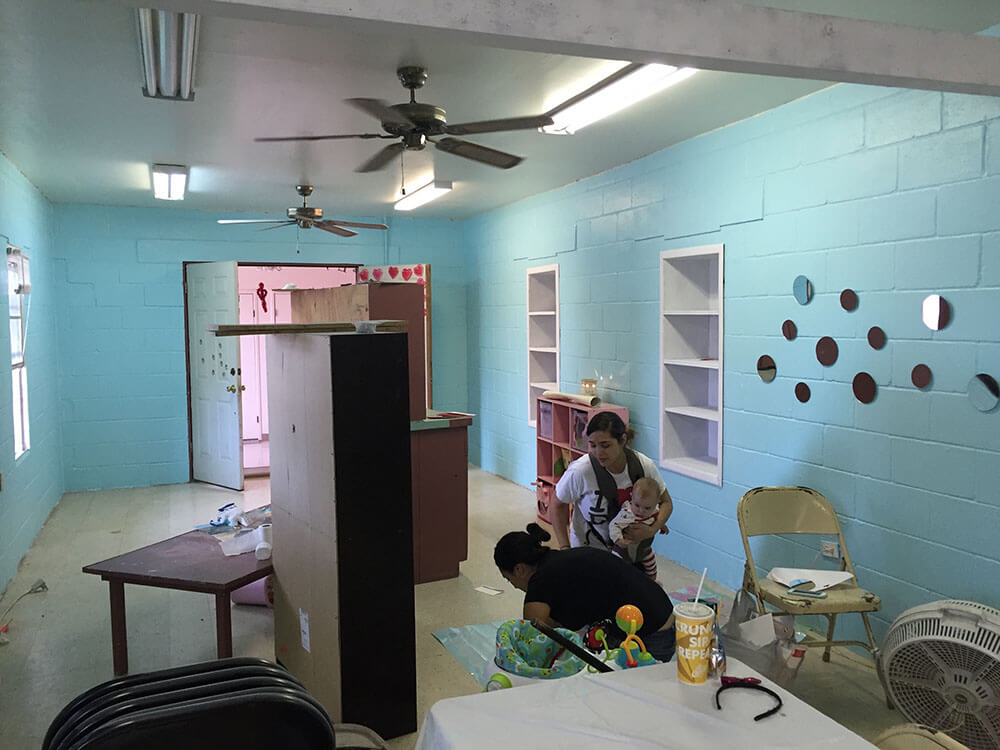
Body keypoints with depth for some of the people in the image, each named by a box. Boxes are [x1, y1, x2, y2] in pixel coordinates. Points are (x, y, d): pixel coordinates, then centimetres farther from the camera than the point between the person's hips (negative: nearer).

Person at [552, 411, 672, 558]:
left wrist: (651, 530, -20)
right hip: (587, 549, -2)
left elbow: (666, 502, -3)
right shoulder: (579, 471, -27)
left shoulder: (644, 465, -18)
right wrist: (564, 548, -15)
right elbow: (559, 506, -10)